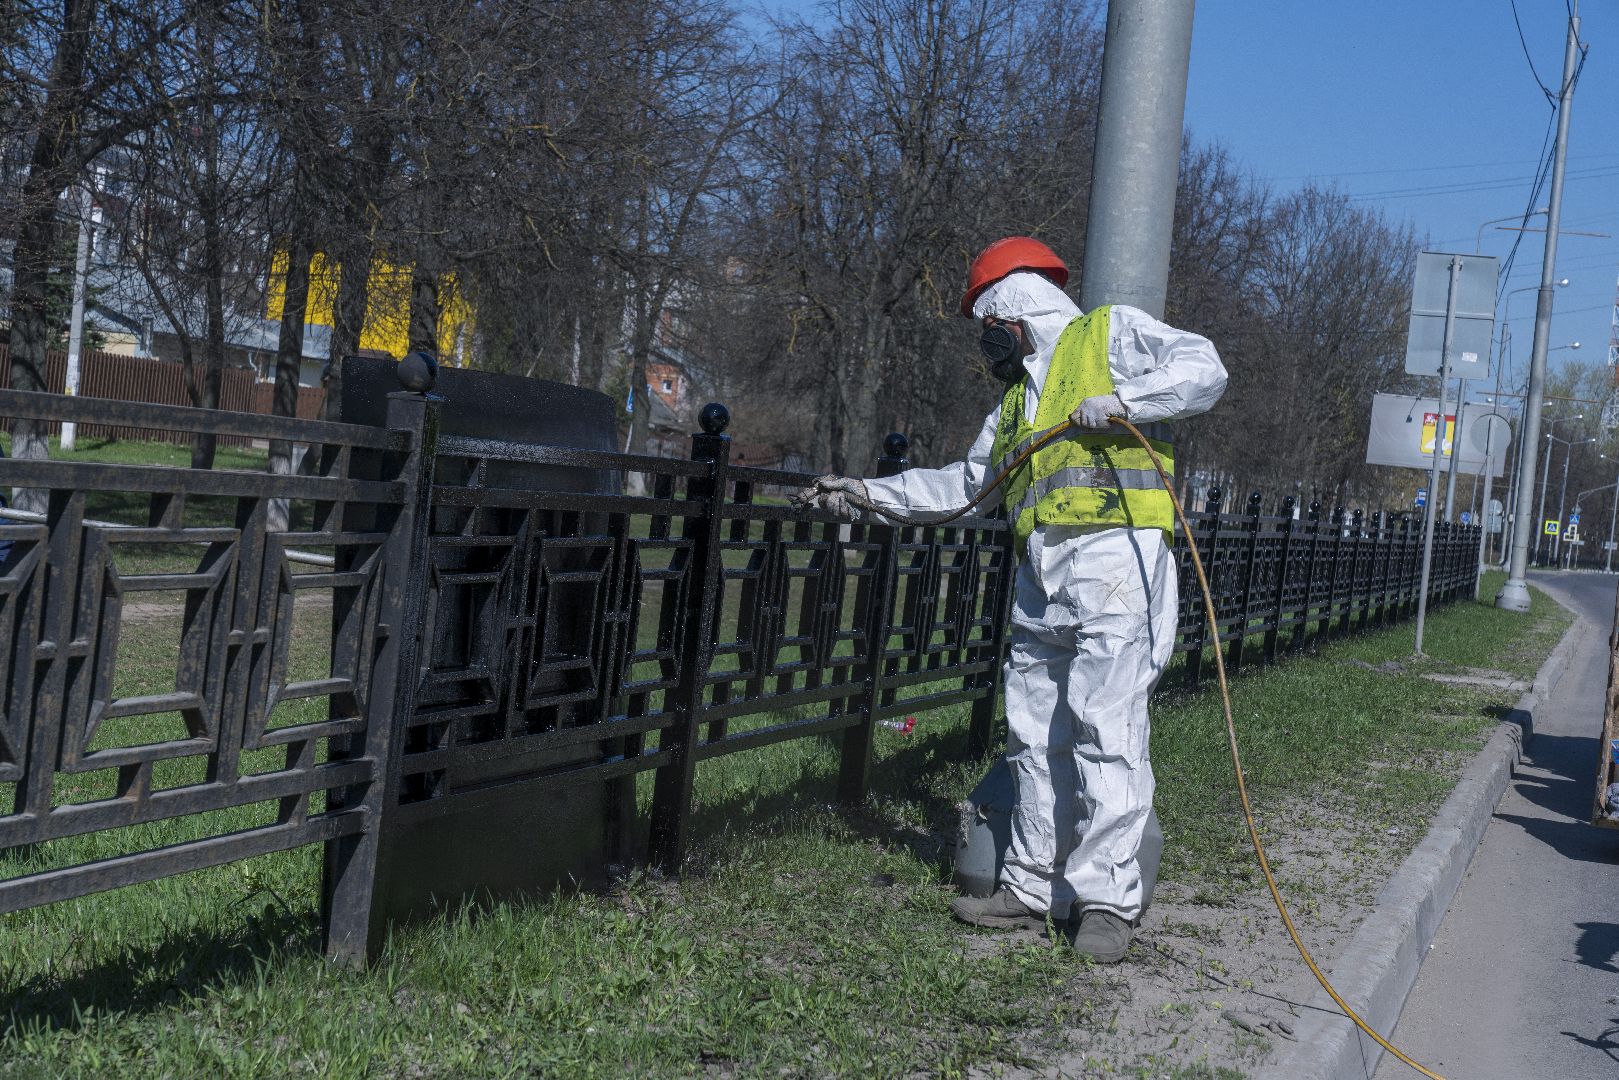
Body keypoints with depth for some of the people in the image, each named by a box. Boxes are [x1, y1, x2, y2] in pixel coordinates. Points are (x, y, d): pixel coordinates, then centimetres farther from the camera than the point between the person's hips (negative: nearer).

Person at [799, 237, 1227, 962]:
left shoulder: (1111, 332, 10)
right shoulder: (1015, 399, 31)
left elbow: (1203, 369, -2)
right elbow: (960, 484, 34)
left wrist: (1120, 403, -13)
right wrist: (865, 493, 30)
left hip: (1115, 557, -8)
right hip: (1041, 577, 8)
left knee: (1106, 726, -12)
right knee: (1035, 735, 6)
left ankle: (1107, 897, -10)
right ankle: (1033, 889, 12)